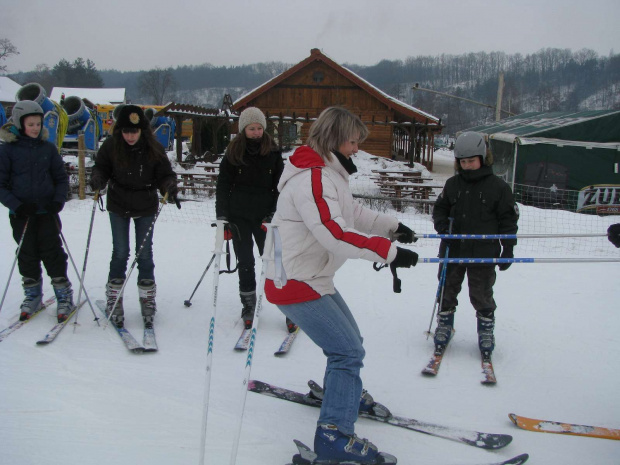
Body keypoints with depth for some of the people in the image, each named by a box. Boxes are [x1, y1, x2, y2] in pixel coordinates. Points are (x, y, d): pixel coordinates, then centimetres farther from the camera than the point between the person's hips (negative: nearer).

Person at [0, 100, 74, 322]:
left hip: (47, 211, 0)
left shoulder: (48, 148, 2)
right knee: (28, 255, 9)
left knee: (52, 252, 0)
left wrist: (59, 200, -8)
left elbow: (61, 177, 8)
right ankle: (32, 296, 25)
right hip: (21, 213, 0)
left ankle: (64, 295, 10)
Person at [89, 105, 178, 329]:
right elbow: (101, 167, 1)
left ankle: (147, 301, 17)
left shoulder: (153, 149, -12)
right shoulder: (111, 146, -11)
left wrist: (169, 186, -27)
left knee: (145, 254, 5)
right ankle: (114, 301, 15)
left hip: (146, 207, 0)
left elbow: (164, 174, -6)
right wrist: (98, 179, -21)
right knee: (120, 252, 3)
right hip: (118, 206, 0)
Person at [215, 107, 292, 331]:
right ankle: (248, 306, 20)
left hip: (264, 216, 0)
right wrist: (222, 217, -5)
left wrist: (273, 215, -6)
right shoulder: (233, 152, 1)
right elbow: (223, 185, 2)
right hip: (239, 216, 1)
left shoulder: (273, 152, 2)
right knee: (245, 262, 6)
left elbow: (280, 186, 4)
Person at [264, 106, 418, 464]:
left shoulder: (328, 173, 11)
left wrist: (393, 226, 25)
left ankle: (344, 392, 47)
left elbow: (353, 211, 23)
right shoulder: (311, 178, -23)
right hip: (296, 284, -11)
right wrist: (389, 251, -31)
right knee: (348, 351, -11)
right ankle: (334, 436, -5)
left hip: (316, 279, 11)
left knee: (350, 342, 23)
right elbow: (336, 235, -33)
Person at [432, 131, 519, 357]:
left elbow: (508, 220, 0)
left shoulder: (498, 187, -4)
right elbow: (439, 209, 12)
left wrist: (508, 249, -3)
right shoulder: (453, 184, 3)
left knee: (482, 296, 8)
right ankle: (444, 324, 31)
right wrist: (442, 226, -8)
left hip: (483, 253, -3)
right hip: (452, 250, 3)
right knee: (447, 290, 13)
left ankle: (486, 329, 26)